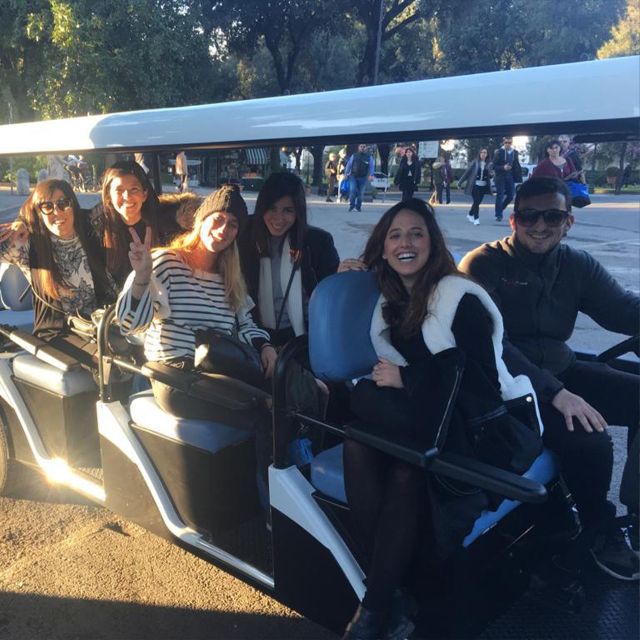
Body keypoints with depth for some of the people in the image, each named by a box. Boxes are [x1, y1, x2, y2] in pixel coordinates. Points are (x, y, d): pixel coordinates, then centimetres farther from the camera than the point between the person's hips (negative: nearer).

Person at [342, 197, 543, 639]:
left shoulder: (461, 297, -10)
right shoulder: (390, 299, 12)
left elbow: (481, 383, -16)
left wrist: (405, 379, -14)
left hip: (482, 425, -5)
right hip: (428, 417, 6)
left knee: (407, 471, -33)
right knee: (358, 442, -25)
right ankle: (391, 596, -25)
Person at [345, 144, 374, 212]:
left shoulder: (369, 157, 5)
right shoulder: (354, 156, 7)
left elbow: (372, 166, 1)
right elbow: (349, 165, 10)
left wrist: (371, 175, -12)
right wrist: (346, 174, 6)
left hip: (363, 177, 0)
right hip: (353, 176, 0)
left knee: (360, 192, 5)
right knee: (352, 190, -13)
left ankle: (358, 206, 19)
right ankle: (351, 205, 1)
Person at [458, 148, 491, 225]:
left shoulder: (488, 164, 4)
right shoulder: (475, 162, -3)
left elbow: (489, 176, 9)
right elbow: (467, 172, -1)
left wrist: (491, 175, -15)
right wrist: (460, 182, -2)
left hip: (483, 186, 3)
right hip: (475, 185, -3)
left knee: (477, 202, 10)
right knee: (476, 202, -10)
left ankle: (470, 215, 32)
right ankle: (476, 219, -3)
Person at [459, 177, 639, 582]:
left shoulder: (578, 265, 8)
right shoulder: (483, 265, -10)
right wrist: (553, 392, -29)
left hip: (561, 370, 7)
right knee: (589, 441, -25)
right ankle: (601, 530, 5)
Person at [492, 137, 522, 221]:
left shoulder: (515, 152, 7)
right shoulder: (499, 152, -6)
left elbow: (517, 166, 12)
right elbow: (494, 166, -7)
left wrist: (518, 177, 2)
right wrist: (503, 167, -23)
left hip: (510, 177, 5)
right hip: (500, 177, -5)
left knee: (511, 195, 3)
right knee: (500, 196, -3)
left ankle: (500, 209, 24)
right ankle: (498, 215, 4)